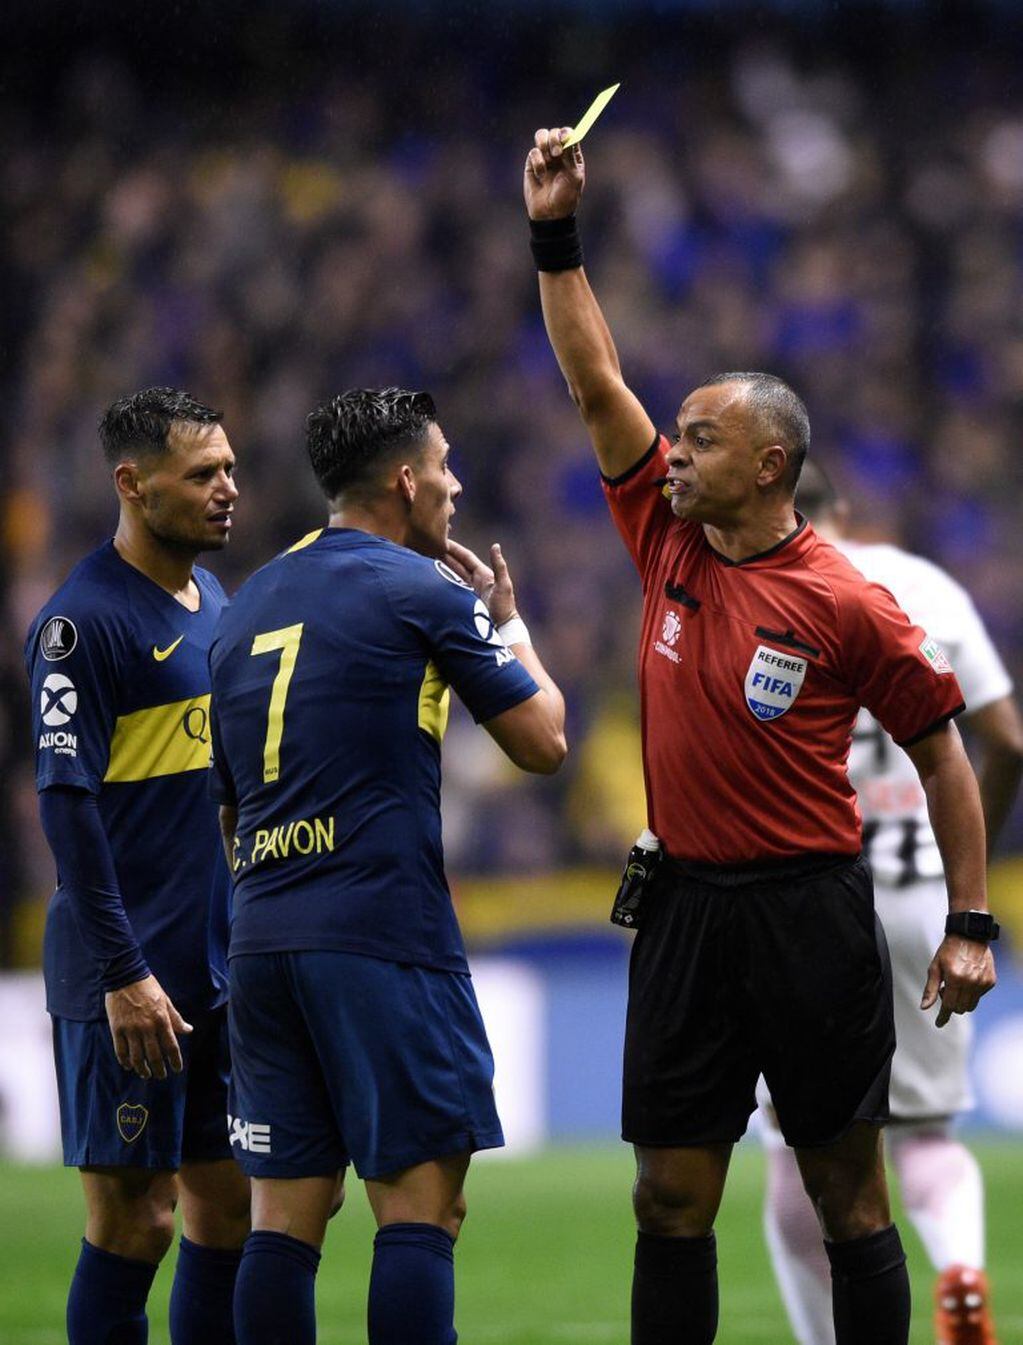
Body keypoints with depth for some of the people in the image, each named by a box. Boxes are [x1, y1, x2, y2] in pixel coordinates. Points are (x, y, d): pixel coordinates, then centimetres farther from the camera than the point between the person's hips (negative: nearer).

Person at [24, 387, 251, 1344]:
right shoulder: (81, 619, -12)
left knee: (229, 1203, 9)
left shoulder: (215, 603, 14)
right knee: (132, 1218, -5)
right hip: (131, 974, -8)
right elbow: (66, 804, -16)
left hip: (222, 968, 8)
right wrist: (123, 972, -20)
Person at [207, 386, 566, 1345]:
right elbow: (542, 742, 2)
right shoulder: (426, 594, -4)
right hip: (384, 939, -7)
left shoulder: (249, 604, 17)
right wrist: (507, 621, 16)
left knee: (285, 1213, 5)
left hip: (260, 942, 7)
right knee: (419, 1202, -5)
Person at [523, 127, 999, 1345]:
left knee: (848, 1195, 1)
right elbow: (594, 383, 9)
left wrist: (969, 923, -6)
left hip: (808, 914, -5)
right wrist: (555, 235, 4)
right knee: (671, 1197, 4)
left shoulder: (844, 603, -8)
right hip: (686, 912, 5)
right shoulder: (669, 546, 6)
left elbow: (940, 751, -3)